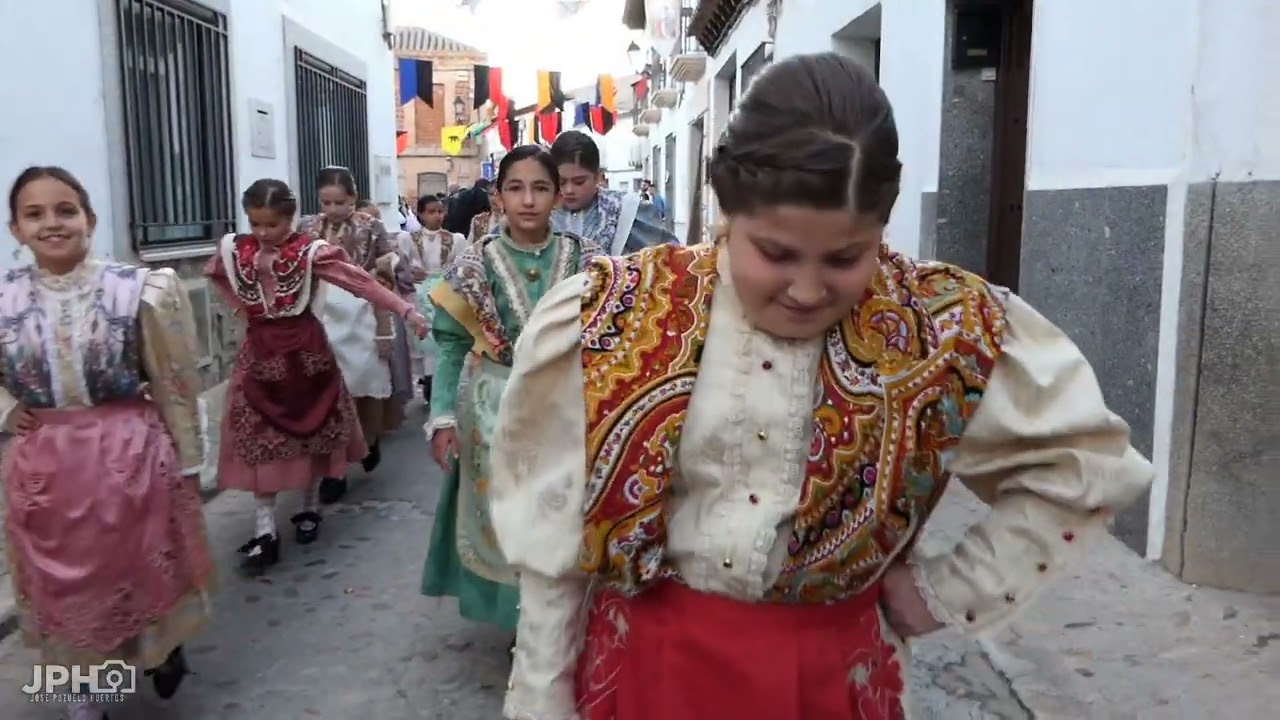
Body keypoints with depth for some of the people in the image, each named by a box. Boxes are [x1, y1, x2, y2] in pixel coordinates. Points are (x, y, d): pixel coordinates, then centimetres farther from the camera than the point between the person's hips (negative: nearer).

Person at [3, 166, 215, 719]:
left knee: (144, 570, 15)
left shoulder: (136, 290, -12)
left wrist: (187, 461, -1)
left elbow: (172, 384, -5)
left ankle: (165, 648, 46)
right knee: (60, 585, 16)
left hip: (130, 455, -2)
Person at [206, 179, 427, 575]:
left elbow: (362, 282, -21)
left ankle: (310, 509, 30)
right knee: (259, 438, 0)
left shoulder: (312, 251, -13)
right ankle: (265, 532, 4)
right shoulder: (234, 251, -2)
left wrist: (407, 311, -31)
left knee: (313, 429, 10)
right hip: (259, 354, 2)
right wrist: (253, 313, 2)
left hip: (306, 350, -2)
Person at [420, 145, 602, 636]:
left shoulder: (584, 260, -2)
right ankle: (520, 620, 32)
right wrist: (444, 418, -10)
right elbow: (450, 346, -2)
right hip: (496, 412, 0)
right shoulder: (474, 265, -3)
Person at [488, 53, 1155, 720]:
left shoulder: (948, 332, -13)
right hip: (642, 663, 0)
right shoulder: (611, 320, -14)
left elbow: (1086, 461, 0)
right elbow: (554, 545, -6)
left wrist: (944, 592, -5)